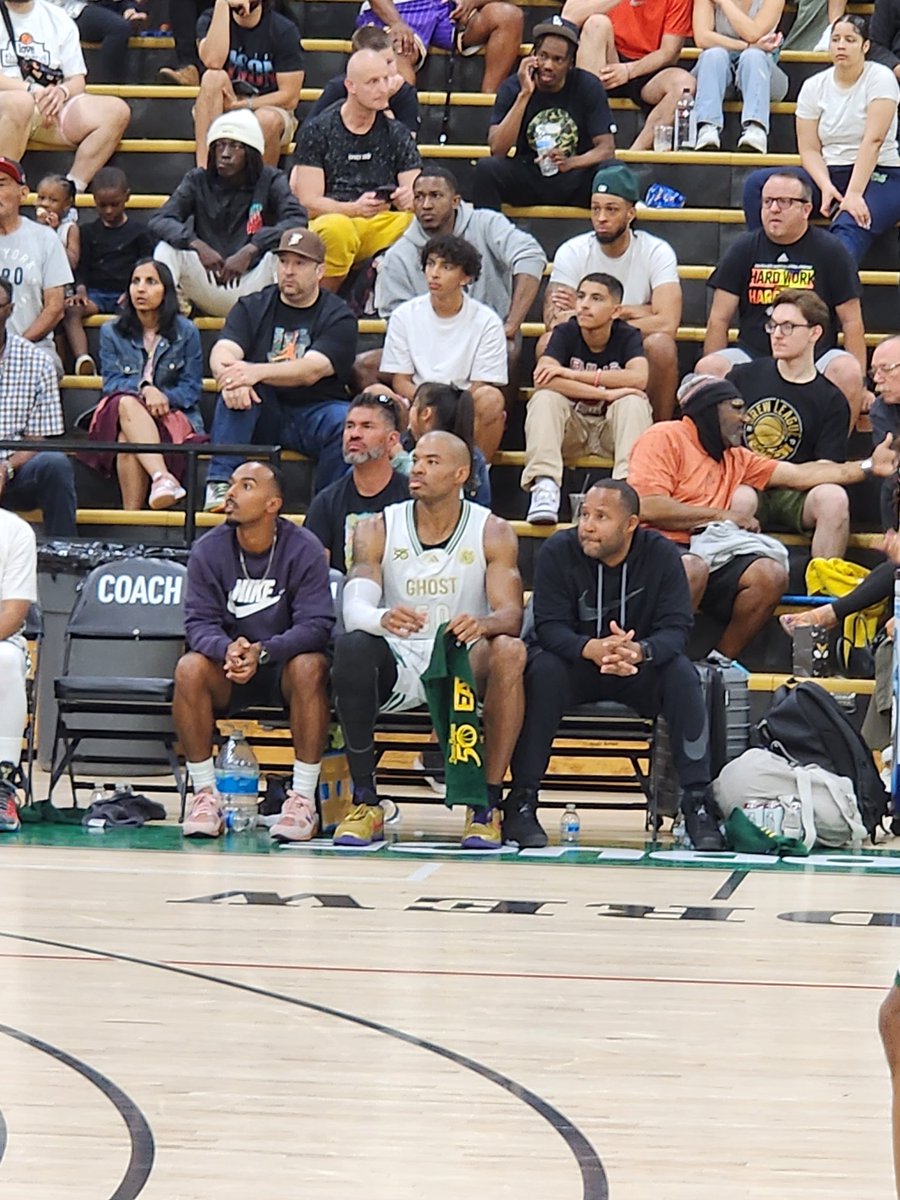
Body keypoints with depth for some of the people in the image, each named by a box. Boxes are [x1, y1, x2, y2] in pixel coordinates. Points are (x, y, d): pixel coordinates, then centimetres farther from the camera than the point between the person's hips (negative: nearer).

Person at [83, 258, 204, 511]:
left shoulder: (186, 332, 8)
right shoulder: (112, 333, 13)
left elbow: (192, 388, 3)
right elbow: (111, 383, 1)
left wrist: (163, 397, -17)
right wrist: (144, 389, -20)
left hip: (173, 415, -1)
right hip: (117, 418, 1)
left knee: (127, 440, -35)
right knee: (127, 404, -38)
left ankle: (132, 513, -47)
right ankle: (162, 477, -58)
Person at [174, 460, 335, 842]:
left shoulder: (303, 549, -11)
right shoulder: (209, 550, -4)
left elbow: (316, 625, -17)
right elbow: (198, 622, -9)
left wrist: (263, 652, -34)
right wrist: (227, 649, -33)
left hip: (282, 668, -2)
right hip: (228, 670, 2)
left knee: (310, 667, -34)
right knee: (189, 668, -28)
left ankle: (303, 799, -29)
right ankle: (205, 795, -22)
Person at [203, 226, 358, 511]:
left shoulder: (338, 317, 1)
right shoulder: (253, 308, 10)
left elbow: (311, 371, -16)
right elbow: (222, 352, -7)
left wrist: (258, 372, -33)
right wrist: (230, 377, -33)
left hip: (315, 411, -2)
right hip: (264, 415, 2)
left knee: (349, 422, -33)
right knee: (236, 386, -28)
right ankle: (219, 483, -33)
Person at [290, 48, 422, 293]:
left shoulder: (396, 135, 14)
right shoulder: (317, 131, 5)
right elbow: (308, 202, -3)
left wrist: (408, 199, -19)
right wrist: (356, 209, -22)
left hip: (382, 226, 2)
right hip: (327, 221, -2)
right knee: (337, 228, -39)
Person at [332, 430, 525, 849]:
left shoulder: (492, 533, 0)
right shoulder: (377, 531, 2)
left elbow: (512, 616, -12)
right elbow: (354, 607, -12)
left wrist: (482, 624, -37)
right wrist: (383, 619, -38)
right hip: (398, 662, 0)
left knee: (509, 651, -33)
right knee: (351, 647, -32)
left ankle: (488, 807, -27)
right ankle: (365, 805, -26)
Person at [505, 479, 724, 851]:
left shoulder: (660, 554, -10)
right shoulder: (558, 551, -13)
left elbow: (677, 628, -18)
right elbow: (549, 626, -20)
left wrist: (639, 651, -41)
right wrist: (591, 649, -42)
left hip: (638, 668, 1)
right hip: (574, 661, -1)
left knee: (681, 673, -28)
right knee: (543, 670, -33)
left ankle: (698, 803, -24)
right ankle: (521, 803, -29)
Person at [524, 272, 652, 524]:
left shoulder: (627, 336, -6)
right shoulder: (565, 333, -5)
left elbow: (639, 378, -26)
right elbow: (543, 378, -24)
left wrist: (574, 375, -26)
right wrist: (606, 393, -30)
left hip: (612, 428, 0)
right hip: (572, 425, 0)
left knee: (633, 402, -28)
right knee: (545, 398, -26)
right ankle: (544, 486, -40)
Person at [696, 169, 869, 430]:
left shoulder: (830, 251, 5)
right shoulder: (743, 249, 9)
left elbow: (851, 322, 5)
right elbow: (719, 320, 8)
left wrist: (859, 382, 0)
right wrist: (712, 377, 1)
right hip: (752, 356, 1)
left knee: (847, 371, -33)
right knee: (707, 368, -28)